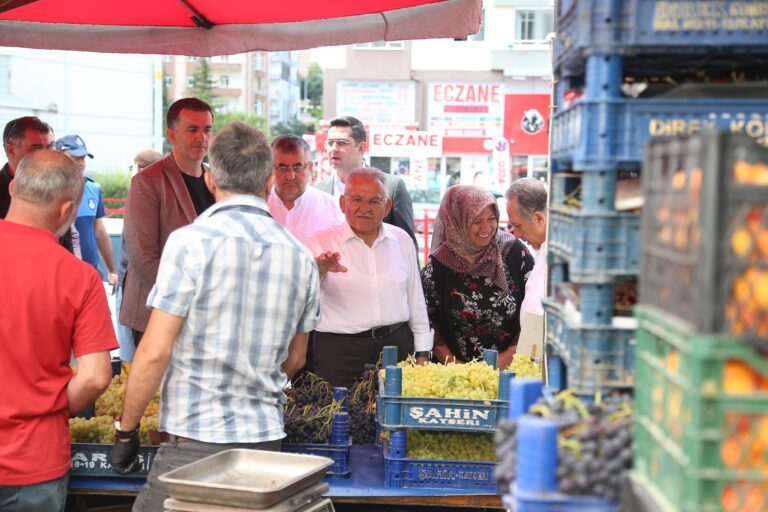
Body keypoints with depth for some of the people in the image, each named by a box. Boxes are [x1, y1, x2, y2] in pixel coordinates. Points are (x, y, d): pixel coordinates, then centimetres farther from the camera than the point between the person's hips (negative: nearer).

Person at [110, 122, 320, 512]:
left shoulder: (191, 242, -10)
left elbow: (155, 351, -12)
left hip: (196, 439, -5)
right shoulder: (301, 257, 7)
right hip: (266, 436, 6)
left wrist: (126, 431, -1)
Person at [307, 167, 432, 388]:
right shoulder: (322, 241, -1)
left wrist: (422, 353, 13)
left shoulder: (401, 239, 9)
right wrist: (319, 270, -35)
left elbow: (415, 298, 14)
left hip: (396, 344, 3)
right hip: (340, 350, -3)